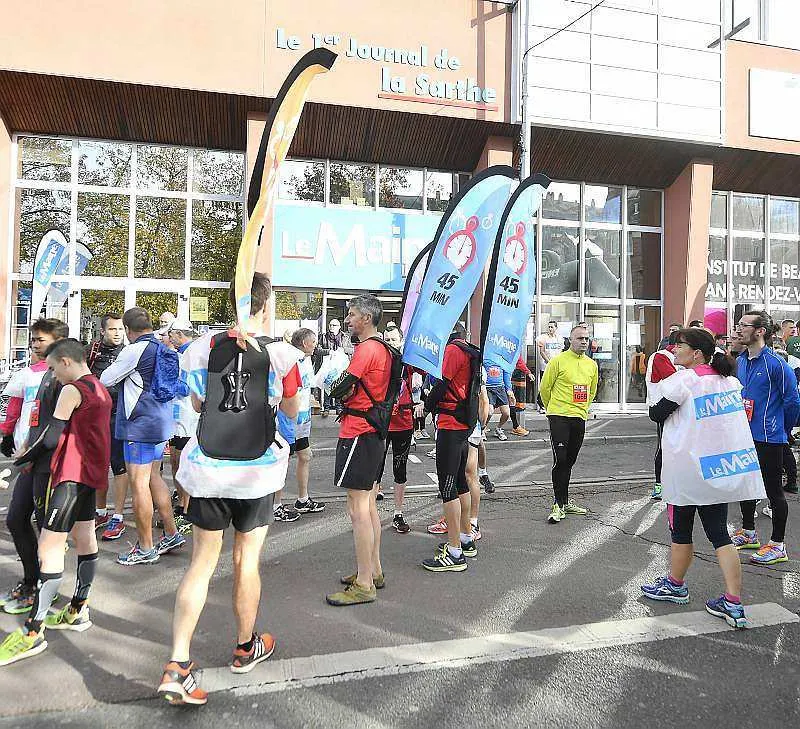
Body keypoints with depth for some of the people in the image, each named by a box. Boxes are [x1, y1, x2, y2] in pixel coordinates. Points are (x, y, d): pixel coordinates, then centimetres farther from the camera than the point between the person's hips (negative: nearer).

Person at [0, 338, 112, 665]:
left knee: (49, 547, -10)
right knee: (84, 538, 16)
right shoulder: (100, 389, 15)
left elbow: (50, 438, -16)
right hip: (92, 472, 10)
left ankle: (33, 632, -9)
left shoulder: (71, 390, -13)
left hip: (72, 474, -10)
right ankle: (78, 611, 28)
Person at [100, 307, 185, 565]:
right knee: (153, 476, 18)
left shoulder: (134, 350, -15)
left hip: (141, 424, -9)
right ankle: (171, 534, 23)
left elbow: (106, 379, -5)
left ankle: (145, 549, 6)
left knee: (139, 483, -2)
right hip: (161, 422, 9)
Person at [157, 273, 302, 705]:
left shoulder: (204, 348, -2)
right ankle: (246, 648, 32)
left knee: (202, 561, 10)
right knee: (247, 560, 13)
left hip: (207, 469, 2)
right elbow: (292, 411, 5)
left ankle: (177, 665, 3)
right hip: (257, 473, -2)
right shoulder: (280, 354, -9)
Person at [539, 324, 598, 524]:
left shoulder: (592, 365, 11)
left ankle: (564, 502, 23)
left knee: (569, 461, 13)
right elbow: (544, 388, 1)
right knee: (560, 460, -9)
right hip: (559, 417, -5)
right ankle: (559, 505, -2)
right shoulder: (558, 360, -6)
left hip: (580, 418, 5)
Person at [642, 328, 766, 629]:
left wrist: (660, 403, 12)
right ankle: (733, 603, 5)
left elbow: (657, 415, -8)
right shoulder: (730, 380, 7)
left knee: (681, 531, 11)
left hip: (688, 469, -6)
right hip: (725, 468, 6)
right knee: (719, 533, 9)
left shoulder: (682, 380, -15)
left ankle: (675, 586, 29)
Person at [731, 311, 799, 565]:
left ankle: (777, 546, 14)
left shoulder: (775, 364, -17)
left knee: (773, 491, 3)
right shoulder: (740, 361, 6)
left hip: (768, 439, -8)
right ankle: (748, 533, 35)